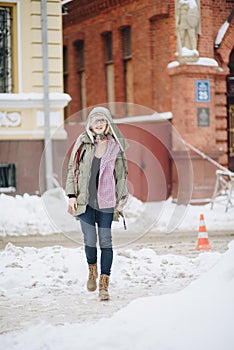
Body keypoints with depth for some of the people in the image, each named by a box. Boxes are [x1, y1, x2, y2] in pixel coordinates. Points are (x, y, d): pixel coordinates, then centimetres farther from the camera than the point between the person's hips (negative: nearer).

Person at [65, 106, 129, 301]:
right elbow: (73, 169, 7)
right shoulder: (83, 143, 4)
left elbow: (122, 175, 8)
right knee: (90, 241, -3)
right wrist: (72, 195, 0)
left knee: (105, 242, -3)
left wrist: (121, 200, 4)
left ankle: (104, 285, 4)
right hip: (85, 201, 0)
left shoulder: (116, 146, 3)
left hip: (105, 202, 0)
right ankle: (92, 271, 27)